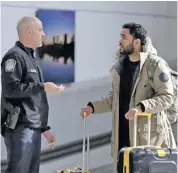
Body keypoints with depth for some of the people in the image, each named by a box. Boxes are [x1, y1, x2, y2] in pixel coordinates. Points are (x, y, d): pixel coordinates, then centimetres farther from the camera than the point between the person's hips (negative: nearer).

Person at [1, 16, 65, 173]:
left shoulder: (31, 58, 19)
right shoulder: (15, 56, -8)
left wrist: (44, 127, 20)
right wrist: (43, 87, -17)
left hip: (34, 129, 9)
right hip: (20, 129, -9)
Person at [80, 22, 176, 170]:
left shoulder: (155, 65, -9)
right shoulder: (119, 66, 11)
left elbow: (167, 97, -13)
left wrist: (141, 107, -25)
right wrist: (93, 107, 7)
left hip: (148, 133, -6)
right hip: (123, 133, 6)